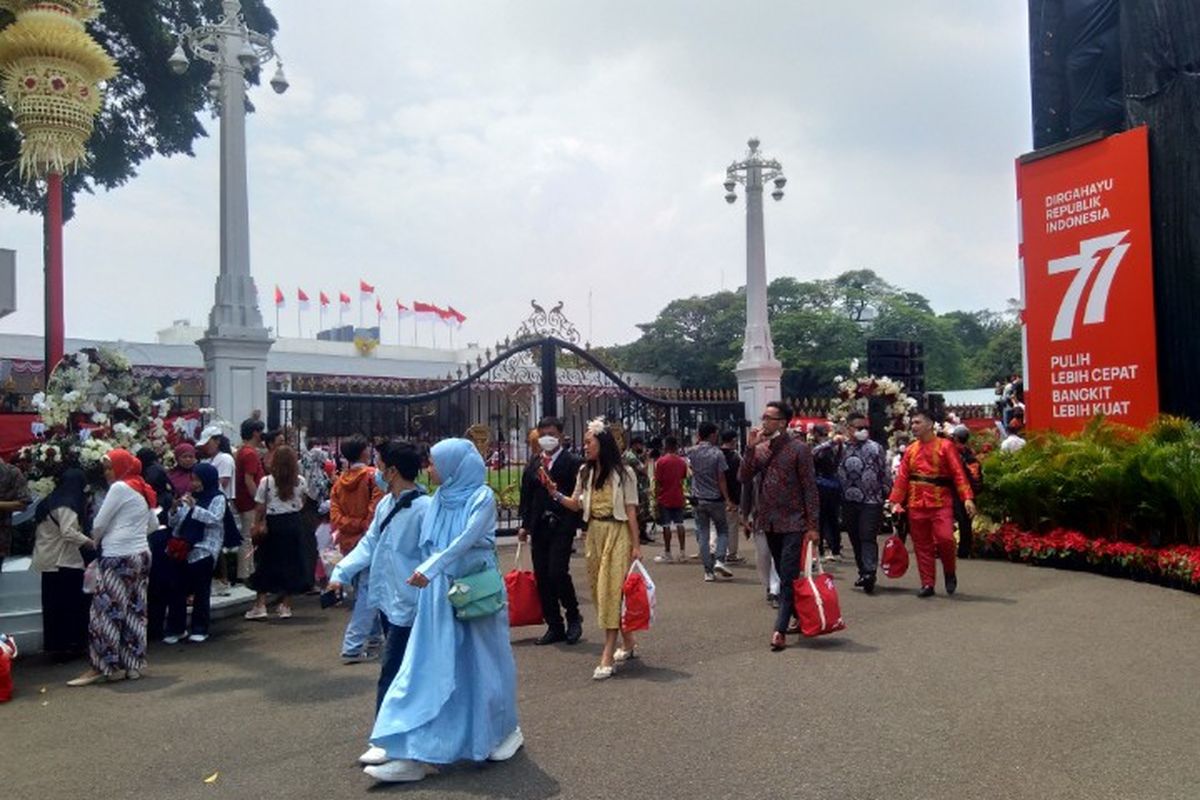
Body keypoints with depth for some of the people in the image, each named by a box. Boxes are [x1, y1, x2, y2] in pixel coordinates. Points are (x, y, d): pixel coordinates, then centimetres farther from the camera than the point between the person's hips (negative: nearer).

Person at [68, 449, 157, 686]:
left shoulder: (120, 488, -9)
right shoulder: (143, 491, 15)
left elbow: (98, 524, -8)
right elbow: (154, 525, 22)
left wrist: (96, 540, 10)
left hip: (118, 557, -8)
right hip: (141, 555, 8)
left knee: (105, 612, -3)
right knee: (134, 612, 9)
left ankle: (102, 666, 0)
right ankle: (133, 664, 12)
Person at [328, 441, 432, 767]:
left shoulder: (424, 509, -20)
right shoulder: (385, 504, 8)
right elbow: (369, 543, 12)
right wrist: (342, 573, 2)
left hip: (408, 605, -9)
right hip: (387, 599, 9)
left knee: (392, 672, -4)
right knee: (403, 669, 20)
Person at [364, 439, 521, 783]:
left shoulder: (482, 496, -11)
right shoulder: (439, 500, 6)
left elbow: (467, 539, -24)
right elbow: (428, 545, 10)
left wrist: (430, 568, -34)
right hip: (438, 595, 5)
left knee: (483, 665, 9)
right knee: (429, 671, 3)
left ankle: (505, 732, 30)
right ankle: (413, 755, 5)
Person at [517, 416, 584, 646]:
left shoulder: (573, 463, -3)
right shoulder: (532, 465, 13)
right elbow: (526, 497, 13)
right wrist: (525, 524, 6)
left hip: (562, 526, -5)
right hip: (539, 527, 6)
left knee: (557, 573, -12)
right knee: (542, 577, 6)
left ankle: (573, 617, 12)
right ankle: (554, 627, 17)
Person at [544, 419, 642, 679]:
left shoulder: (623, 473, -5)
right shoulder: (585, 472, 9)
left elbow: (631, 511, -5)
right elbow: (577, 505, 8)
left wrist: (636, 545, -7)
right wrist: (555, 493, -7)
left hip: (617, 533, -6)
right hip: (594, 533, 6)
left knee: (612, 588, -10)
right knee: (600, 588, 8)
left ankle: (607, 657, -11)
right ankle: (628, 644, 23)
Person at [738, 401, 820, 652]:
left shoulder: (798, 448, -9)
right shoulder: (760, 449, 8)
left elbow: (810, 488, -10)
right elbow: (744, 477, -1)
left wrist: (813, 526, -13)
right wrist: (750, 448, -12)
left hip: (794, 523, -6)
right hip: (770, 523, 6)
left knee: (789, 578, -8)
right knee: (784, 576, 15)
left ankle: (780, 629, -8)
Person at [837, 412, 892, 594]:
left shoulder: (876, 448, -2)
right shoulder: (840, 448, 5)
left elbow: (885, 473, 0)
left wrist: (887, 493, 0)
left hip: (871, 501, -4)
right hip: (849, 502, 4)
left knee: (868, 538, -11)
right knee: (855, 539, 11)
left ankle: (869, 572, -15)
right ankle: (863, 572, 23)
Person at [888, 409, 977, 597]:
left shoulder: (945, 446, -1)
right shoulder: (910, 450, 10)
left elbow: (958, 473, -8)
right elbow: (902, 477, 9)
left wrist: (967, 497, -19)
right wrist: (895, 501, 0)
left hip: (941, 503, -4)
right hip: (916, 505, 4)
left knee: (945, 538, -16)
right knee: (922, 546, 5)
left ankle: (950, 572, 11)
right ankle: (927, 584, 14)